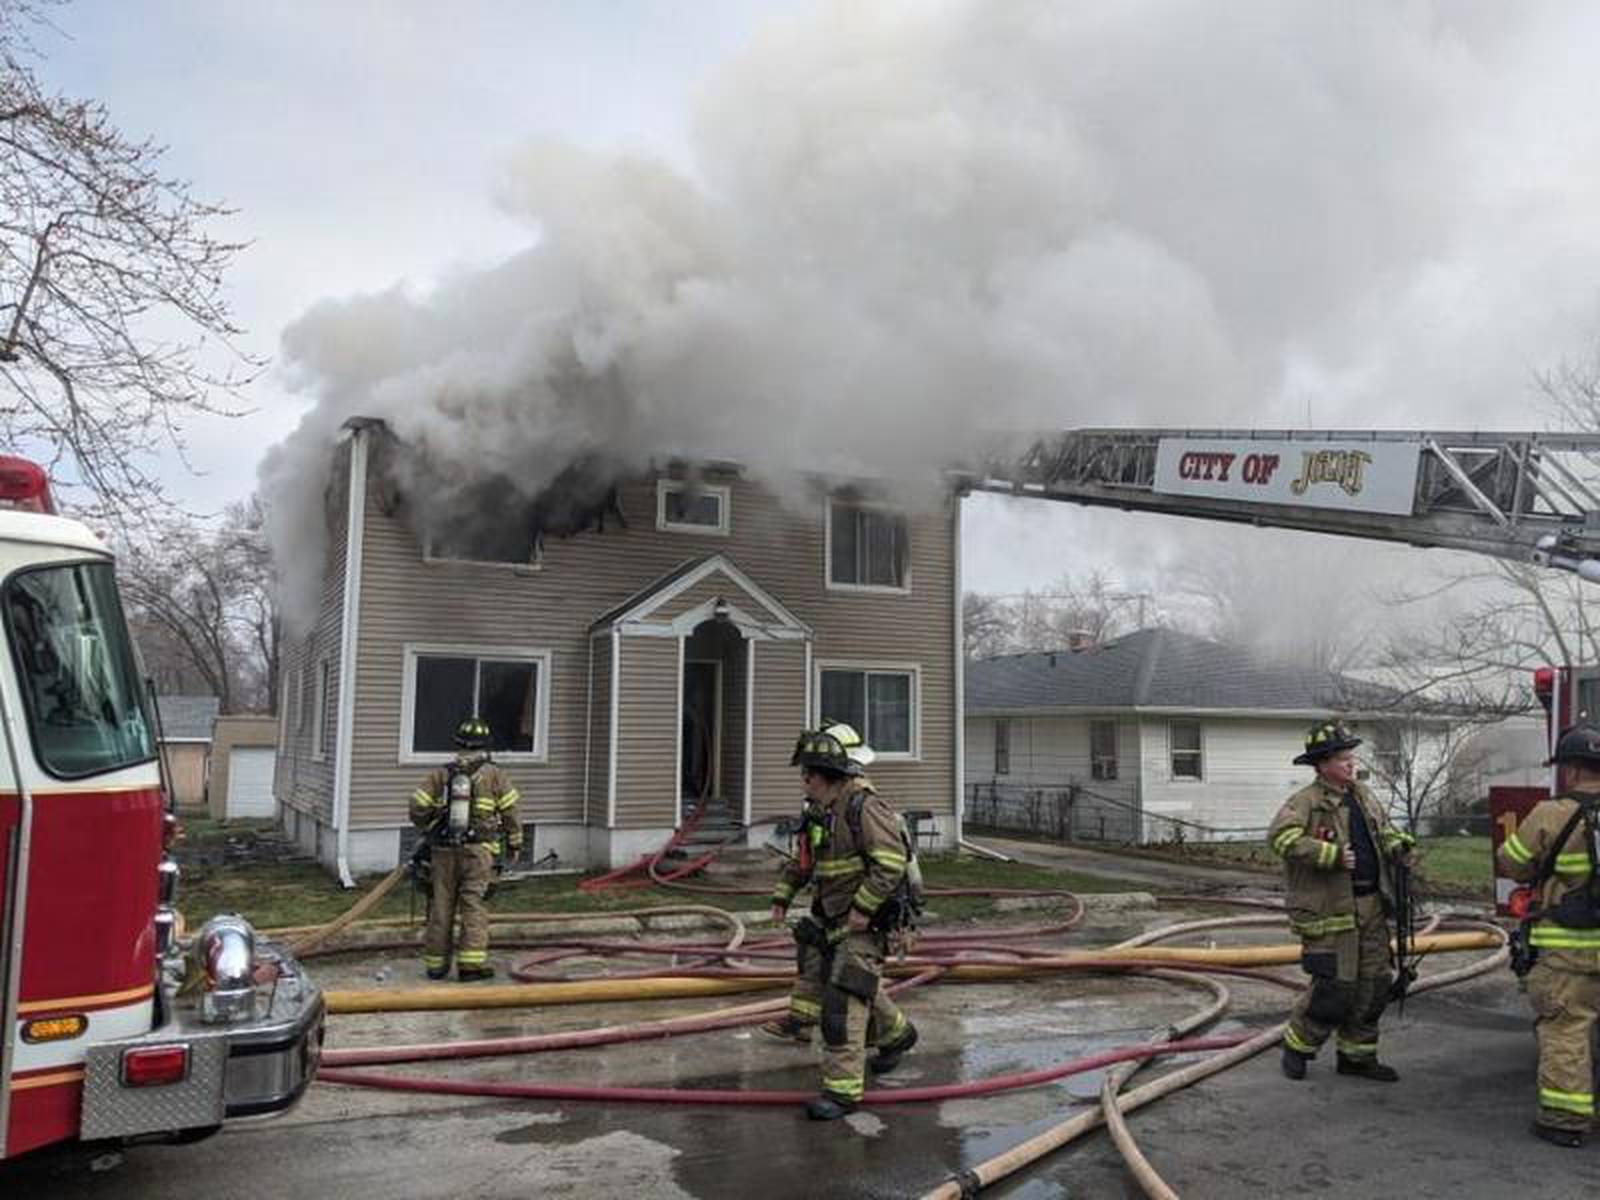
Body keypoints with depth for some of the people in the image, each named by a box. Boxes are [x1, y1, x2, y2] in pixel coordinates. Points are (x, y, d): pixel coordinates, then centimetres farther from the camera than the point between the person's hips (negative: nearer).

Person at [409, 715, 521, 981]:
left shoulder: (440, 774, 5)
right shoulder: (494, 775, 1)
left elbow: (417, 808, 0)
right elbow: (509, 812, 1)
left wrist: (429, 829, 20)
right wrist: (514, 843, 14)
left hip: (445, 850, 2)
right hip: (479, 850, -2)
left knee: (442, 905, 10)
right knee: (474, 905, -3)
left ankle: (435, 962, 17)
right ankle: (471, 962, -11)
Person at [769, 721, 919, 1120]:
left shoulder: (865, 807, -20)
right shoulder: (820, 811, 9)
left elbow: (891, 862, -27)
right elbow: (803, 861, 23)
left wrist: (863, 908, -25)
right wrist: (782, 896, 15)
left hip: (864, 925, -9)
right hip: (831, 921, 9)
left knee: (843, 1003, -10)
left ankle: (842, 1089, -3)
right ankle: (895, 1033, 45)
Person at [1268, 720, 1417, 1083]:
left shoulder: (1361, 796, 13)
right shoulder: (1306, 802, -13)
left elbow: (1384, 829, 29)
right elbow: (1281, 836, -27)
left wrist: (1401, 846, 7)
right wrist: (1332, 855, -28)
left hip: (1371, 907, 8)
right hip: (1330, 910, -8)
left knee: (1374, 983, 12)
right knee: (1335, 987, -6)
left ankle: (1357, 1055, 27)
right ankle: (1297, 1046, 16)